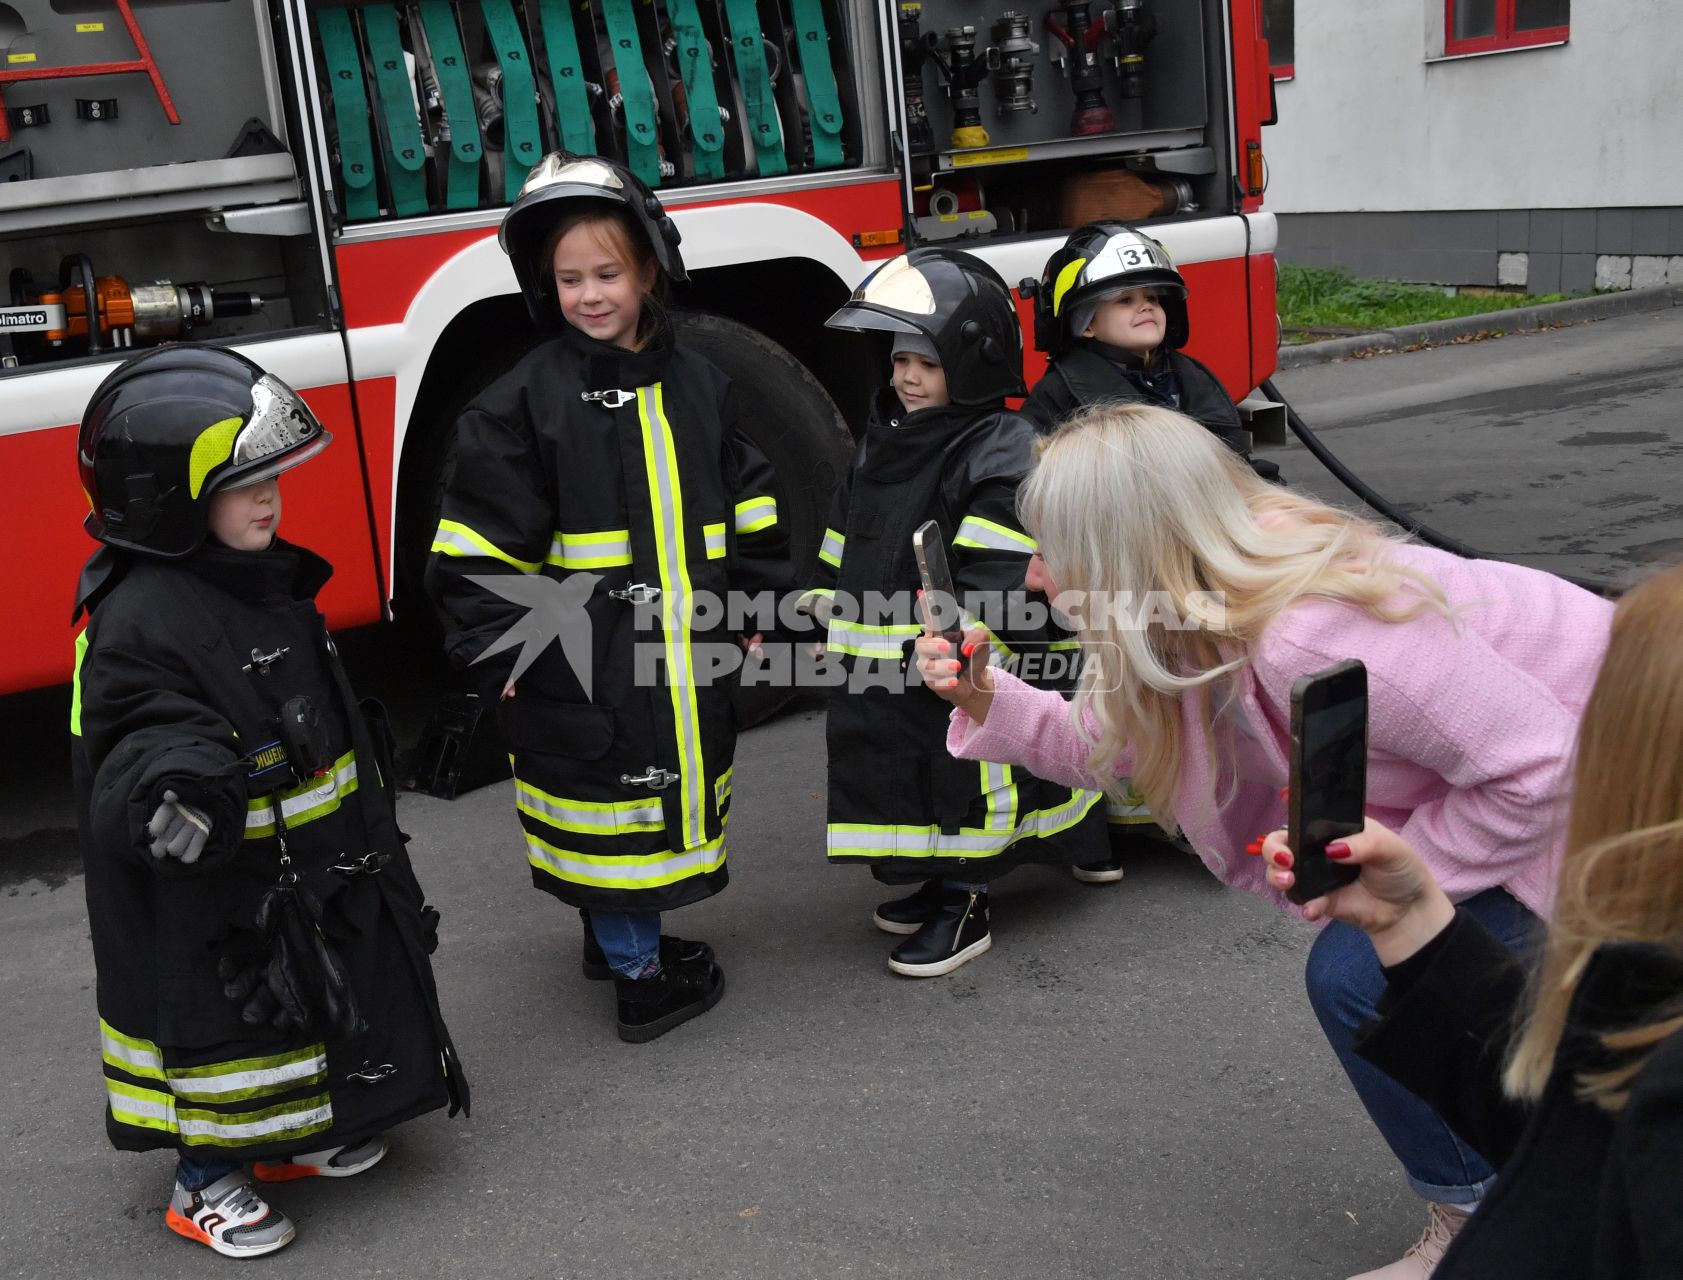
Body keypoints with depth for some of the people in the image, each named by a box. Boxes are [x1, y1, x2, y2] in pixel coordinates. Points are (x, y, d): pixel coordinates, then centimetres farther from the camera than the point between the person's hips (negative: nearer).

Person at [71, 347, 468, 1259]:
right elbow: (137, 741, -25)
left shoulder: (267, 576, 6)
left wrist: (367, 815, 26)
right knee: (221, 1020, 6)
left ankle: (285, 1140, 41)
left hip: (309, 872, 9)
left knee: (314, 1009, 21)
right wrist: (176, 787, -47)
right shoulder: (142, 618, -24)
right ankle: (205, 1182, 25)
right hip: (206, 891, -9)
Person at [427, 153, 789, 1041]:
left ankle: (619, 933, 36)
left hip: (684, 655, 6)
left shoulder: (696, 385, 6)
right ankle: (638, 976, 16)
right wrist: (504, 654, -13)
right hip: (582, 660, -6)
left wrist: (753, 602, 10)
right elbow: (478, 547, -11)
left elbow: (748, 506, 14)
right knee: (608, 804, 1)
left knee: (671, 792, 17)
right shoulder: (524, 400, -9)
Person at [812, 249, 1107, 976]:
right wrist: (828, 626, 17)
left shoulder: (1001, 456, -16)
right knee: (899, 778, 18)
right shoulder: (880, 445, 9)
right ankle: (935, 881, 36)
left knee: (962, 780, 3)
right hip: (882, 672, 8)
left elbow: (998, 585, -21)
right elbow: (841, 552, 17)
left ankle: (963, 908, 18)